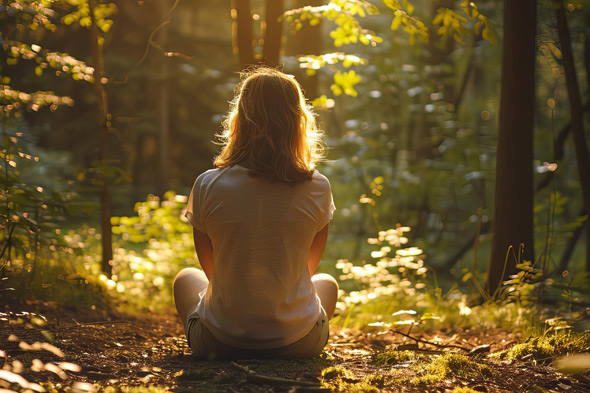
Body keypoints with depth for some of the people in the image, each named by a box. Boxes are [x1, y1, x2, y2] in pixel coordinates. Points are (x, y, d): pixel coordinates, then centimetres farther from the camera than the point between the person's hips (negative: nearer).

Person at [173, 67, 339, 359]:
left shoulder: (208, 186, -13)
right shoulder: (317, 189, -12)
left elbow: (209, 267, 3)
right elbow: (309, 267, 5)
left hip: (220, 343, -1)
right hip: (296, 344, 1)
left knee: (186, 279, 32)